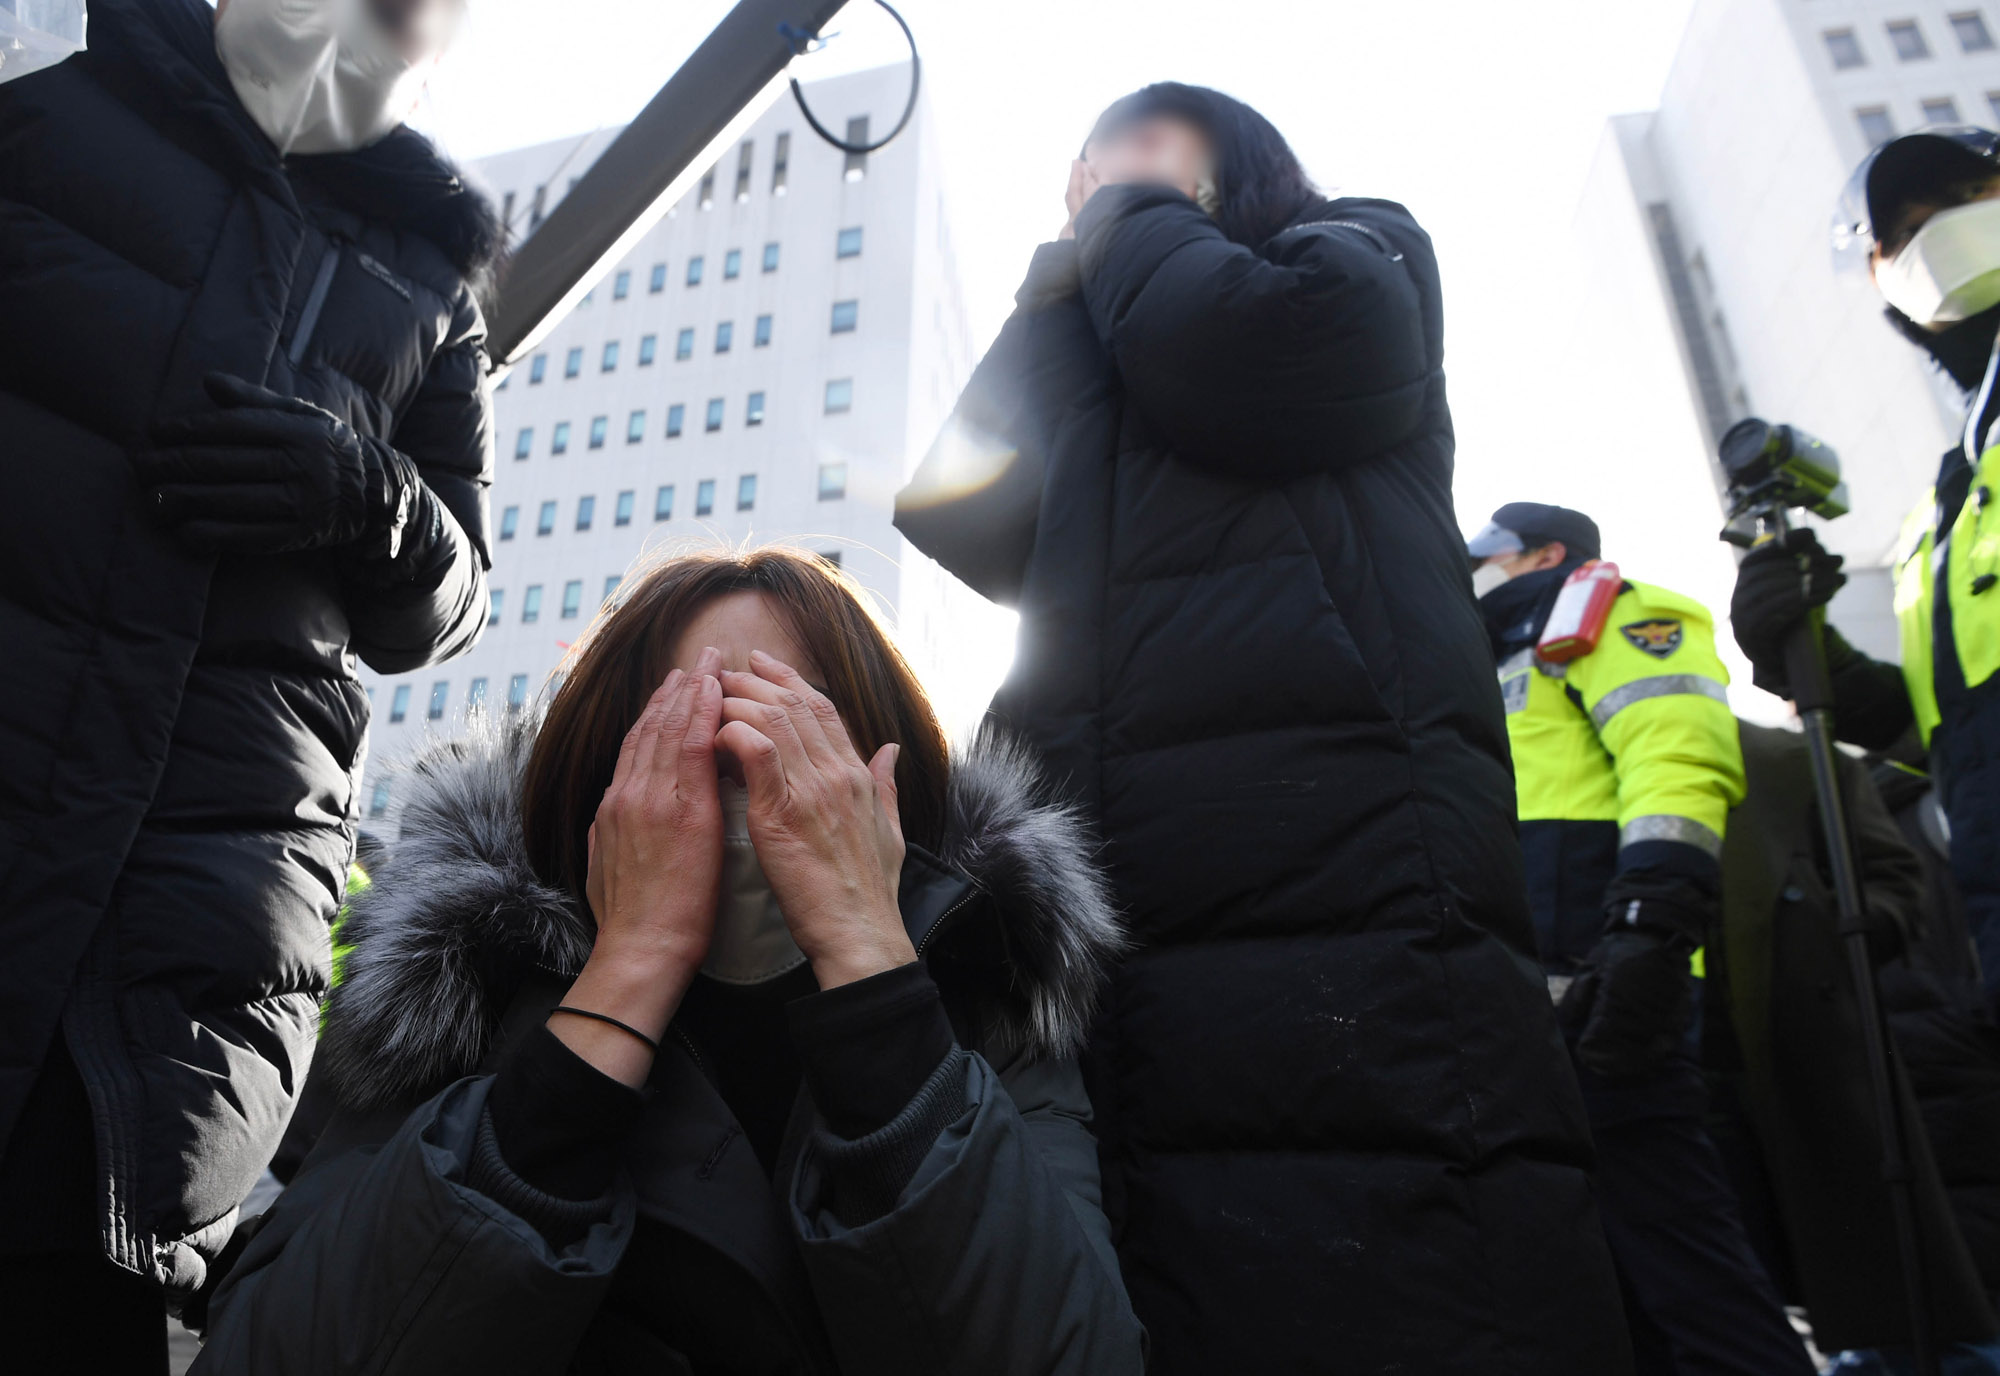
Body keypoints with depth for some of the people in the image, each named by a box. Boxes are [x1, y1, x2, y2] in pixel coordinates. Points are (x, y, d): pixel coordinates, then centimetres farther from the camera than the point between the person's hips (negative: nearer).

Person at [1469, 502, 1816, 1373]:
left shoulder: (1602, 615, 6)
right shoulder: (1508, 670, 32)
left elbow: (1678, 753, -14)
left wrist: (1651, 923, -26)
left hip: (1598, 997, -9)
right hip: (1528, 1007, 10)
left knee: (1666, 1236, -10)